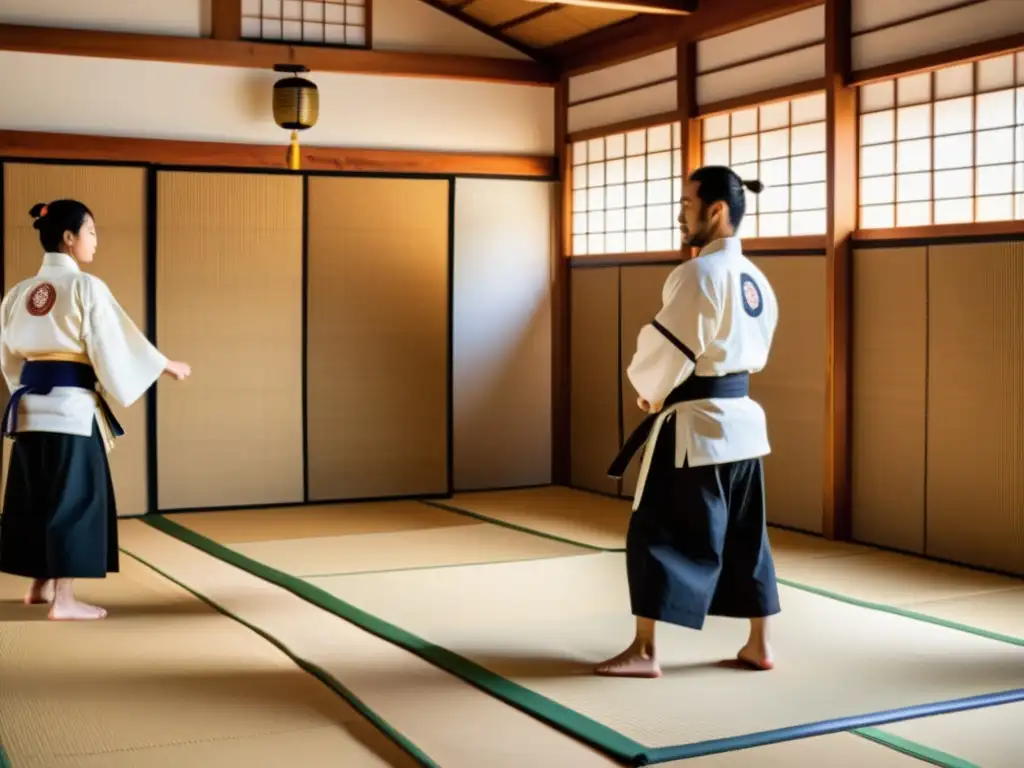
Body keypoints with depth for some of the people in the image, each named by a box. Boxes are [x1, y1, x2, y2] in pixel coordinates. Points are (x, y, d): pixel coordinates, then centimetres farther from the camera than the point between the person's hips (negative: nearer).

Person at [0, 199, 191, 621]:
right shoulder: (85, 286, -10)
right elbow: (115, 344, -8)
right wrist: (168, 367, 4)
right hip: (71, 403, -7)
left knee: (34, 495, 16)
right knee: (74, 496, -1)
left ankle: (40, 584, 30)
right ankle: (63, 598, 0)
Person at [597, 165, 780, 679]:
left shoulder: (699, 274, -17)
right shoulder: (756, 280, 11)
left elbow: (665, 350, -18)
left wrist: (648, 391, 3)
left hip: (695, 424, -9)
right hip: (740, 417, 9)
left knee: (657, 533, -1)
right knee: (744, 536, 15)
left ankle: (643, 651, 4)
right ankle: (759, 645, 22)